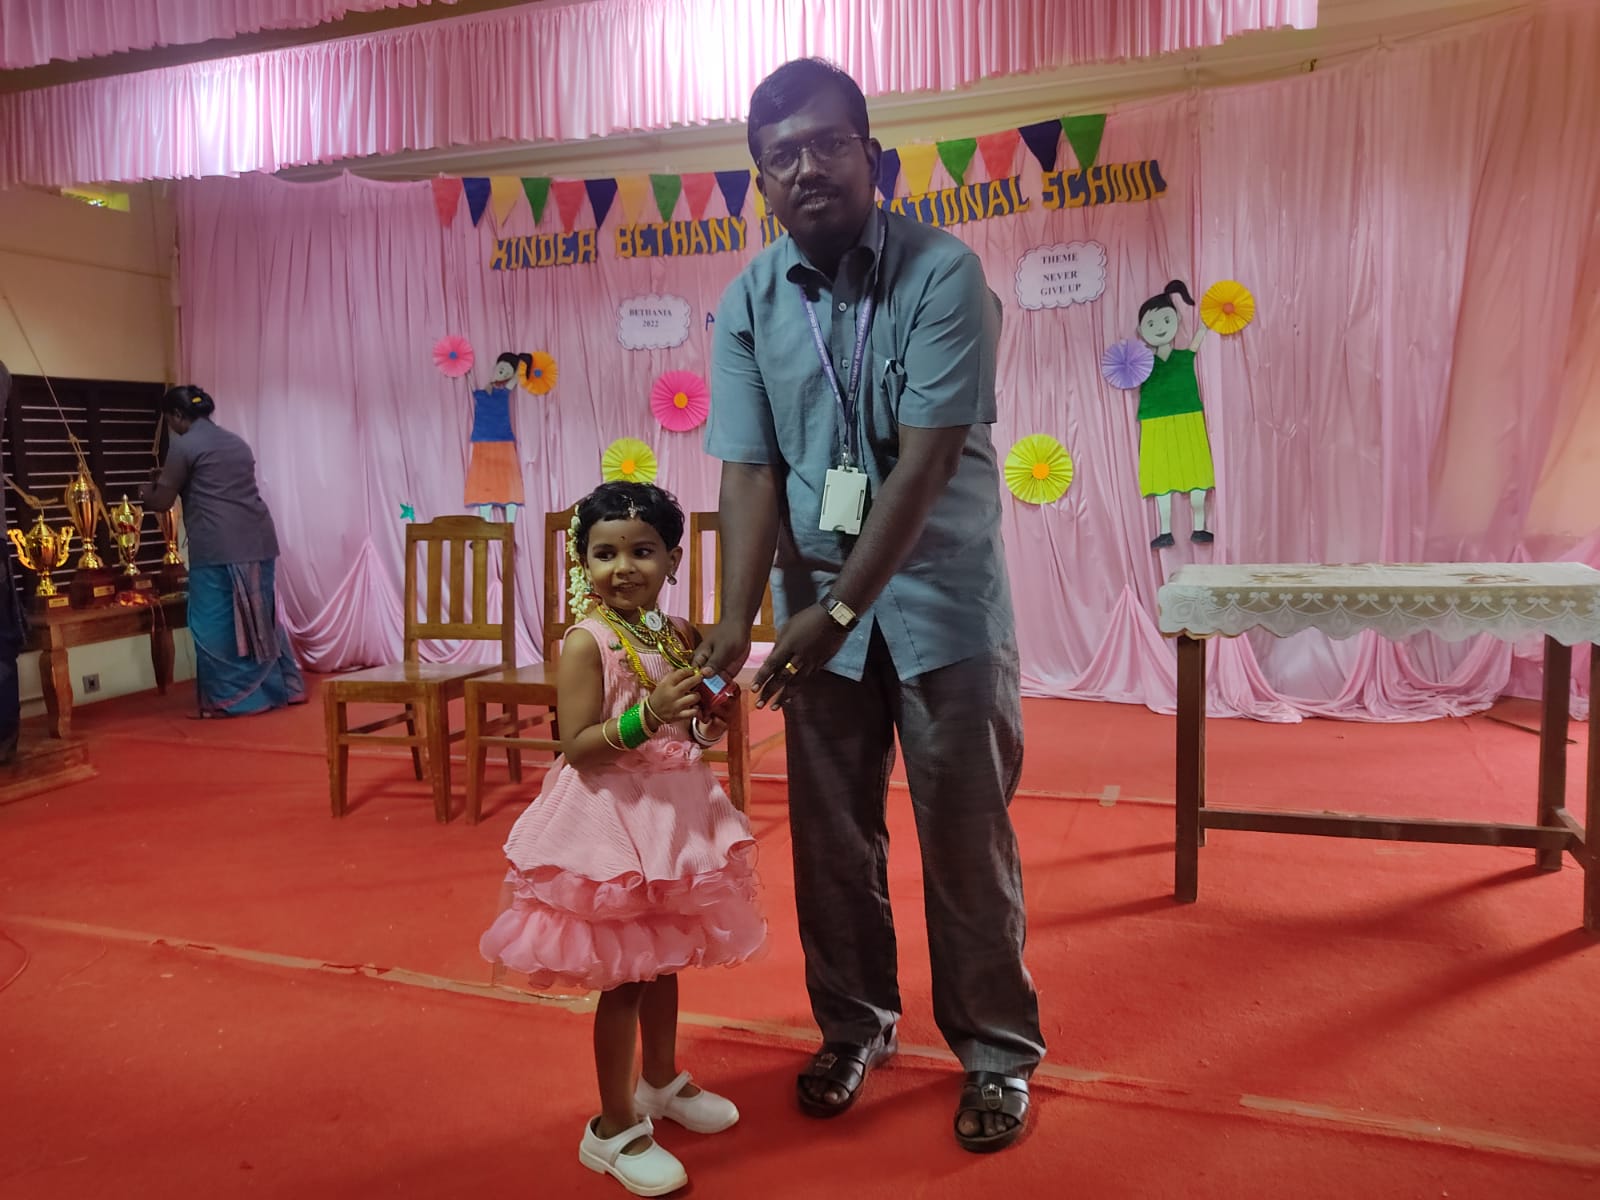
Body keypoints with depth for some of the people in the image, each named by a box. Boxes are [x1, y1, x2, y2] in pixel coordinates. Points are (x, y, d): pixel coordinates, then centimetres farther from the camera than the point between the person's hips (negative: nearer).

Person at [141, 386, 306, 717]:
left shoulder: (183, 445, -1)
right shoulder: (236, 441, 20)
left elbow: (162, 502, 3)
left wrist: (147, 491, 25)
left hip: (217, 547, -7)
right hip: (259, 540, 7)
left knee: (215, 623, 2)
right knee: (260, 617, 14)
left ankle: (228, 700, 6)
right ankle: (282, 688, 19)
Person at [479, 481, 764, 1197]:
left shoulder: (679, 635, 3)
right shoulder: (587, 642, -15)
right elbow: (578, 748, -20)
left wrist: (711, 714, -7)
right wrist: (648, 716, -32)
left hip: (675, 811, 6)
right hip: (612, 820, -6)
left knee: (664, 959, 21)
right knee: (623, 978, 3)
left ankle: (661, 1082, 43)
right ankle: (613, 1129, 21)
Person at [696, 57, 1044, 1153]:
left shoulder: (944, 272, -11)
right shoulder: (749, 304, 1)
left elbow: (926, 459, -18)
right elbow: (750, 471, -5)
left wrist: (839, 609, -21)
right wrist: (739, 615, -18)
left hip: (942, 591, -3)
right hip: (819, 598, 4)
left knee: (967, 830, 4)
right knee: (832, 829, 11)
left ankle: (998, 1049, 23)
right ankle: (856, 1023, 32)